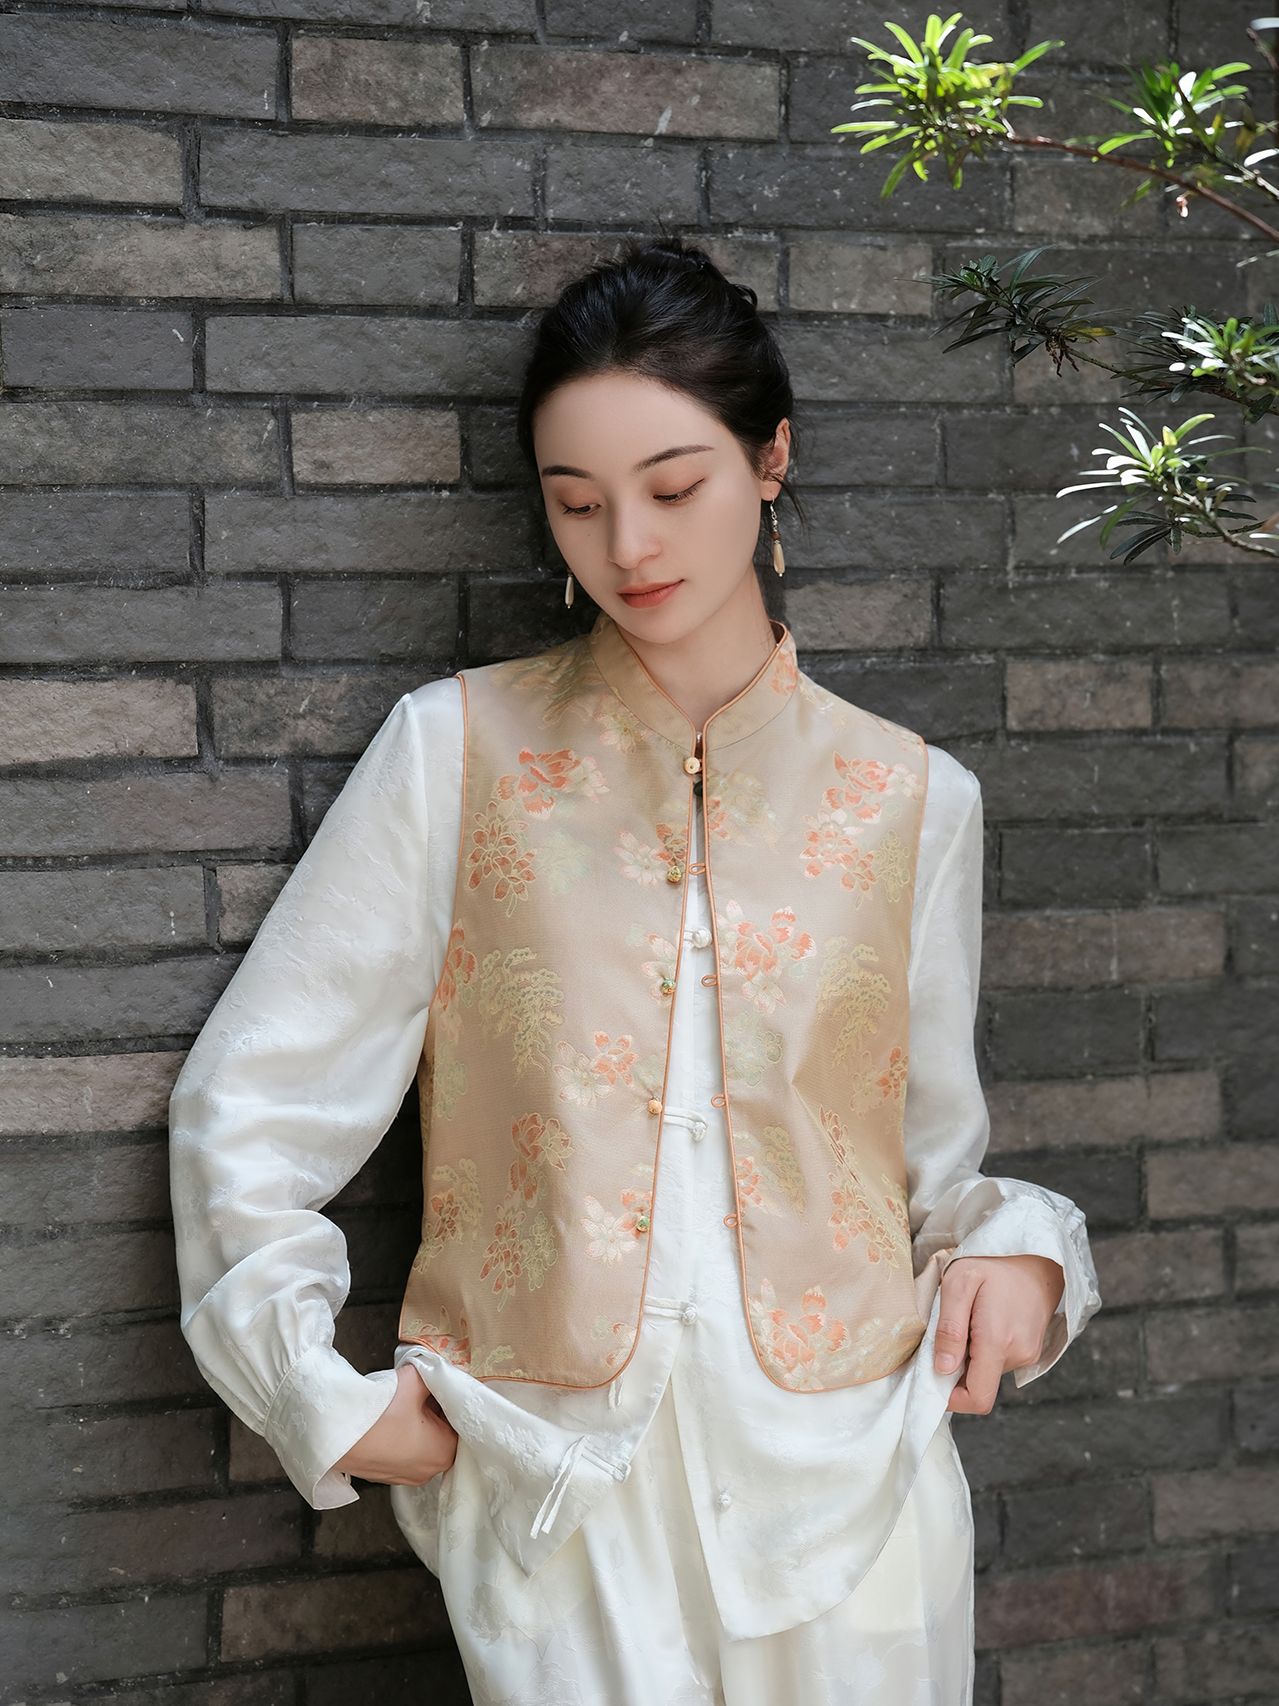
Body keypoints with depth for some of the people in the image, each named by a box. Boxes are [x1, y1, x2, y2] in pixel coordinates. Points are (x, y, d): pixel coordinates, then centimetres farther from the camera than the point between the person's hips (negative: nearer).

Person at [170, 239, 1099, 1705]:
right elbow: (247, 1099, 1)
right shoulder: (460, 751, 0)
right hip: (558, 1480, -1)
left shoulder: (911, 799, 5)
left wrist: (1010, 1249, -5)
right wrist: (322, 1396, -5)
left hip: (845, 1473, 2)